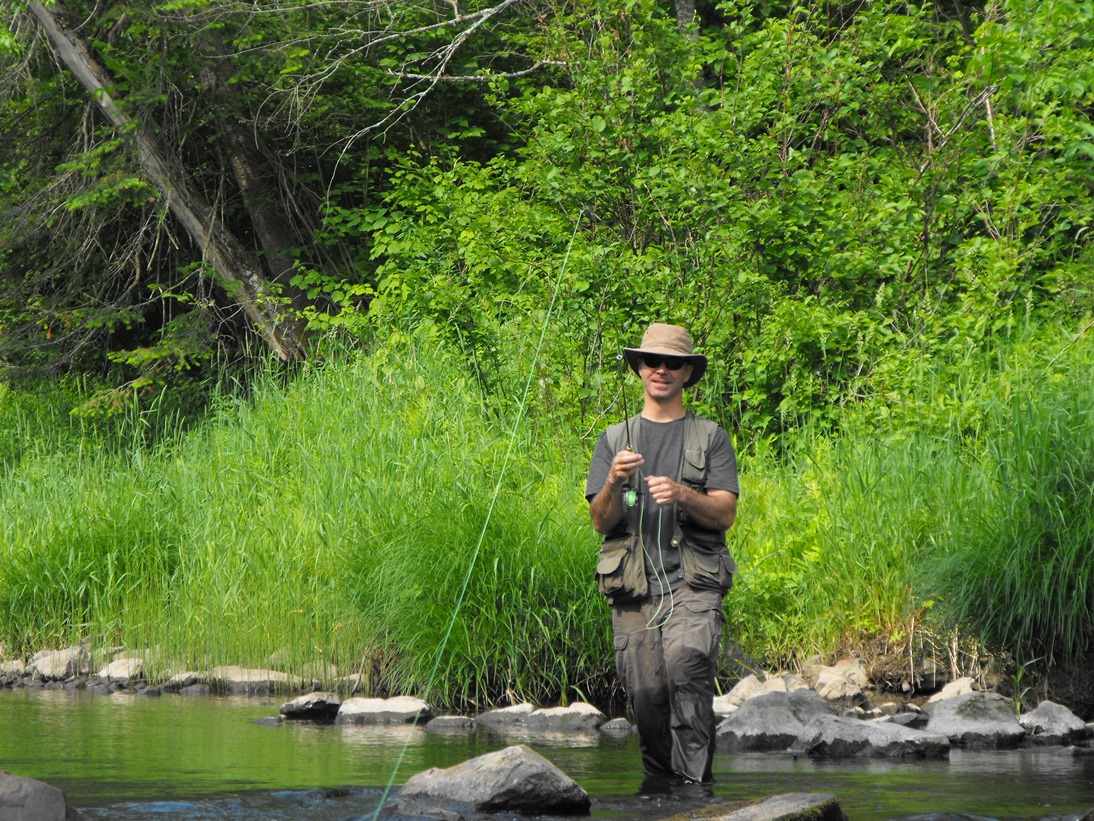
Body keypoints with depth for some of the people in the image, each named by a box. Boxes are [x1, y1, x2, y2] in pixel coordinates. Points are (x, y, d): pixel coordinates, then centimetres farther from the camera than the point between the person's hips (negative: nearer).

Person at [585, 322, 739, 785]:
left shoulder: (710, 438, 12)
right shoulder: (614, 440, 17)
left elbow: (725, 514, 2)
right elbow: (601, 521, 8)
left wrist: (683, 495, -18)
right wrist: (614, 482, -13)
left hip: (692, 585, -2)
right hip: (633, 589, 2)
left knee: (687, 666, -26)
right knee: (646, 693, -4)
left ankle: (695, 780, -27)